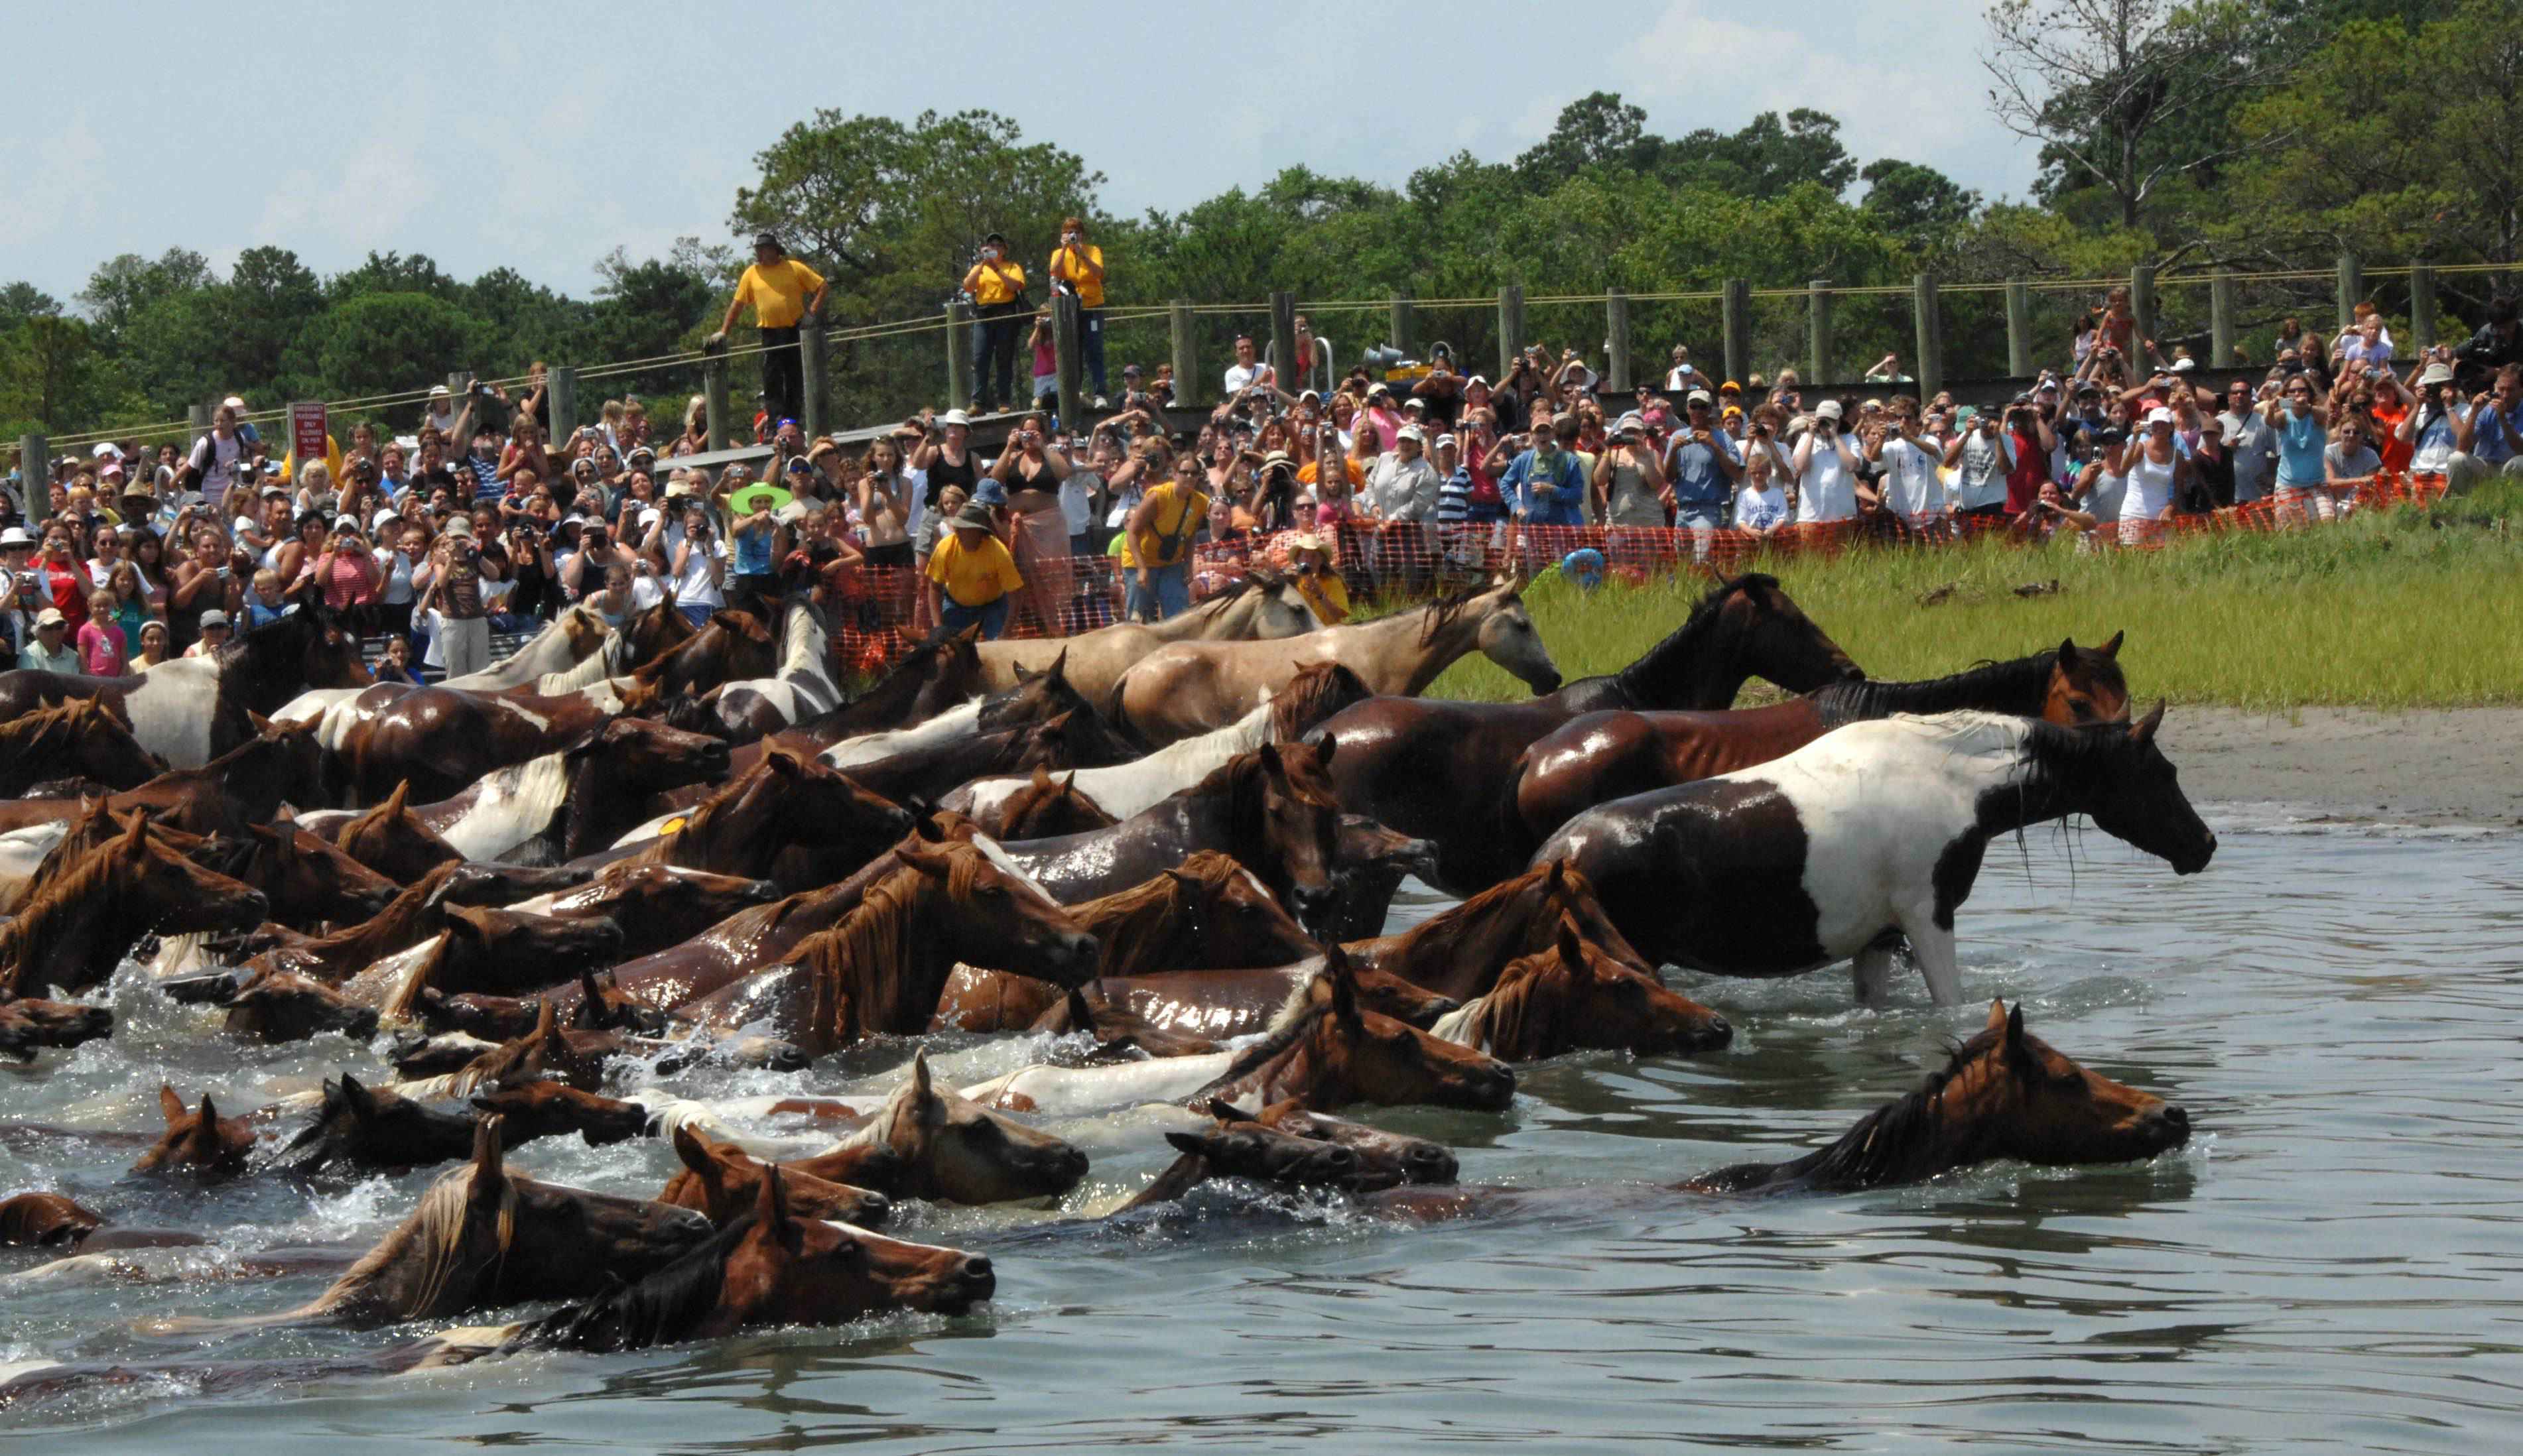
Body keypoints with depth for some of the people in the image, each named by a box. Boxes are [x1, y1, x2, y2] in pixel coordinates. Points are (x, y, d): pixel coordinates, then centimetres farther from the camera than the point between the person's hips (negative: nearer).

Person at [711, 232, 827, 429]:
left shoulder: (794, 268, 1)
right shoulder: (752, 274, 7)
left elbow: (820, 286, 5)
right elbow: (737, 303, 9)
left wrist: (813, 312, -7)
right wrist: (723, 331, 4)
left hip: (795, 330, -1)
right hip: (769, 333, 1)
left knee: (796, 378, 3)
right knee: (772, 379, -5)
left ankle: (794, 417, 9)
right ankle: (777, 419, -5)